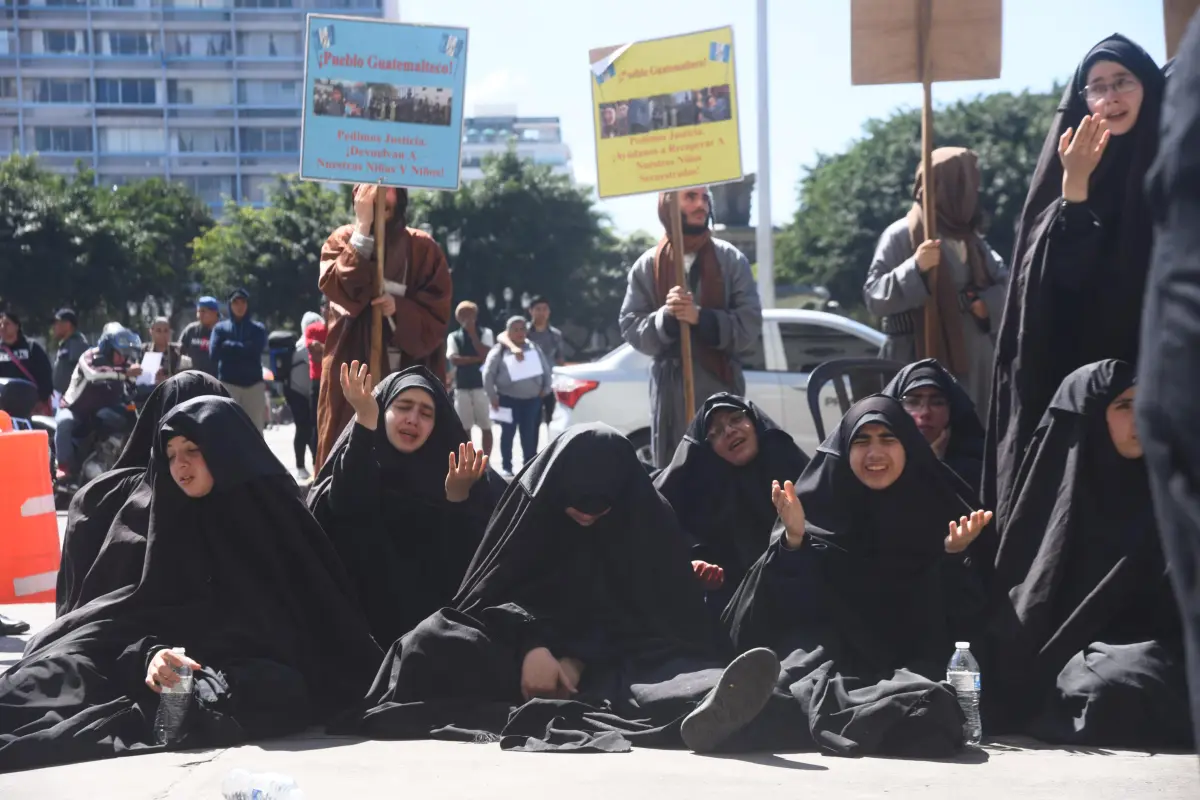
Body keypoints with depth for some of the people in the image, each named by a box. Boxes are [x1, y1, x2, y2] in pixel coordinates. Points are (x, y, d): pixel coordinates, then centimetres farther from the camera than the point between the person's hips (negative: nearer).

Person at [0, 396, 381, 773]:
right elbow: (150, 610, 7)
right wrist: (151, 653, -19)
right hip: (197, 668, 6)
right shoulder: (177, 521, 14)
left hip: (272, 677, -6)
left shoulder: (277, 517, 0)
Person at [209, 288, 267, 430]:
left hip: (254, 384, 1)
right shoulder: (220, 328, 9)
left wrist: (229, 346, -4)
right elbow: (215, 353, -6)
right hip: (228, 384, -1)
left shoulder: (258, 328, 9)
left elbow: (255, 349, -10)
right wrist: (242, 348, -5)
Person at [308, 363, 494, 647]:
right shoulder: (355, 464, -2)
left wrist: (458, 498, -25)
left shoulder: (447, 470, 1)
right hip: (366, 618, 0)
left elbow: (470, 557, -8)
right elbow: (346, 510, -27)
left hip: (437, 619, 0)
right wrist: (365, 422, -31)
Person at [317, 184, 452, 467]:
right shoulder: (343, 241, 6)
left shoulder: (423, 248, 6)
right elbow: (340, 289, -14)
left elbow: (437, 316, 2)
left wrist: (399, 308, -16)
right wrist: (363, 228, -17)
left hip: (412, 378, 1)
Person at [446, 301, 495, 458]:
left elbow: (487, 355, -10)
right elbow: (454, 359, -6)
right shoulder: (453, 337, 8)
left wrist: (473, 334, -9)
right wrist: (476, 359, -11)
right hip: (462, 387, 1)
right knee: (464, 428, 4)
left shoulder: (485, 333, 5)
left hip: (482, 385, -1)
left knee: (486, 427, 0)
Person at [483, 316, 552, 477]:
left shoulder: (534, 348, 10)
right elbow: (488, 374, -3)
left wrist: (546, 389, 7)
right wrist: (492, 396, -7)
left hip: (532, 399, 2)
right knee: (508, 433, 2)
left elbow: (546, 370, 16)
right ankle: (507, 467, 10)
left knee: (529, 434, 3)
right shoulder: (499, 351, -2)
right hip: (508, 399, -2)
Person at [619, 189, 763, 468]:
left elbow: (750, 325, -2)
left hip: (721, 389, -1)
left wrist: (701, 318, -17)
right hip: (670, 392, 1)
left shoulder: (731, 260, 4)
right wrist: (665, 317, -18)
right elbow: (630, 328, 2)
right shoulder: (647, 266, 6)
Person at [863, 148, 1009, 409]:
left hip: (971, 370, 8)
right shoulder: (901, 235, -6)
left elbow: (1004, 281, 19)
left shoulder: (970, 238, 17)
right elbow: (874, 297, -11)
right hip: (920, 372, -8)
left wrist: (987, 303, -3)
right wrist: (915, 267, -25)